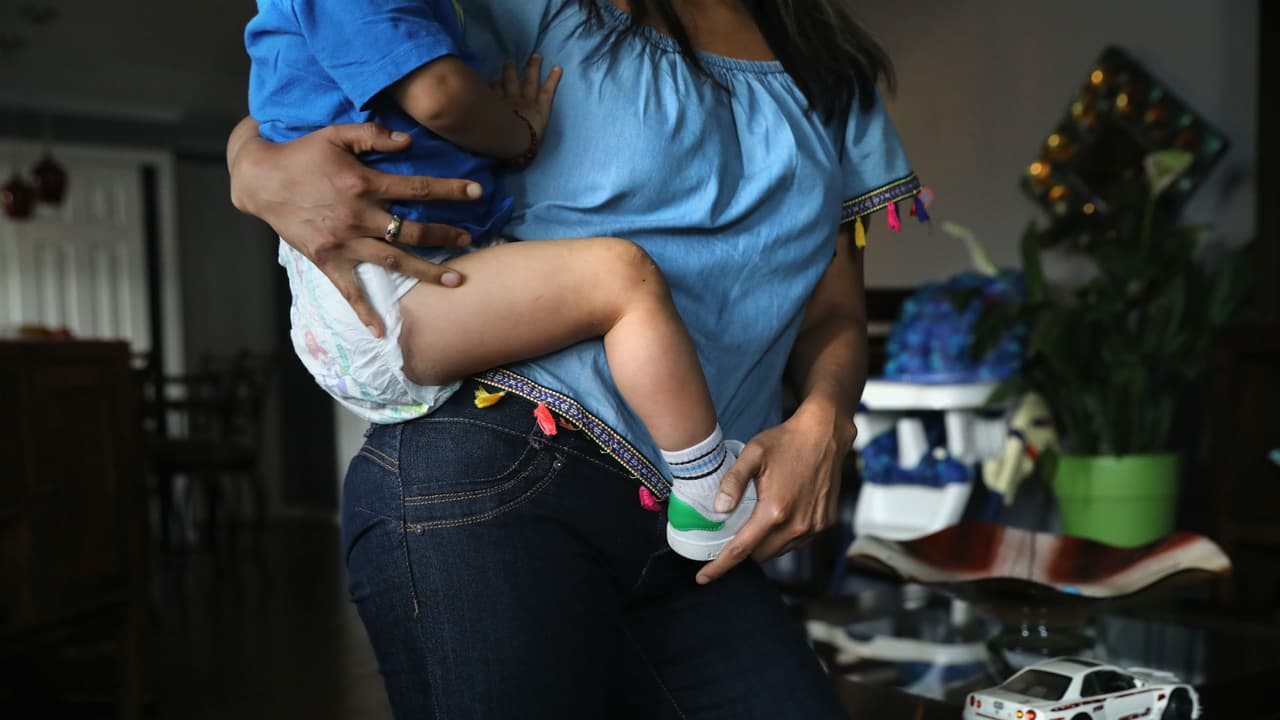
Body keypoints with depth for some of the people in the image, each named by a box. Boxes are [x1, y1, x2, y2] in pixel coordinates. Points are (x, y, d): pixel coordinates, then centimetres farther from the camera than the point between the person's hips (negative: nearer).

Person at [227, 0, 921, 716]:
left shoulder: (834, 77, 18)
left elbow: (835, 312, 17)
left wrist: (823, 422, -6)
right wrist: (258, 168, -14)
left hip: (685, 526, 5)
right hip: (496, 468, -4)